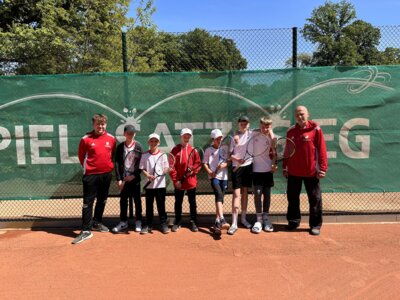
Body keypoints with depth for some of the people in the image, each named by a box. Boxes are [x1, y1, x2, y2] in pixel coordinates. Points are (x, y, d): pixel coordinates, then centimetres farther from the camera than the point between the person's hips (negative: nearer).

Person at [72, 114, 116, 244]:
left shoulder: (111, 138, 1)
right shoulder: (86, 139, -8)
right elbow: (81, 155, 3)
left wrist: (109, 166, 9)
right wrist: (87, 167, 6)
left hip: (106, 174, 4)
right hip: (91, 174, -4)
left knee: (102, 200, 16)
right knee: (88, 202, -2)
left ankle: (97, 222, 33)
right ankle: (86, 231, 3)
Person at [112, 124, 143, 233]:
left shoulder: (138, 146, -1)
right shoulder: (120, 147, 3)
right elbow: (117, 163, 1)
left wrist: (134, 175, -12)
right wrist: (119, 179, -6)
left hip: (135, 178, -1)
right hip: (123, 178, 2)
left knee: (137, 200, 7)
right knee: (123, 200, 9)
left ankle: (138, 221, 19)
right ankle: (123, 222, 21)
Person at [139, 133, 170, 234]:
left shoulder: (163, 155, 2)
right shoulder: (144, 155, 3)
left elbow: (166, 168, 1)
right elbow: (142, 169, 2)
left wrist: (166, 170, -22)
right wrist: (148, 175, -15)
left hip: (160, 184, -1)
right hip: (149, 184, 1)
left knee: (161, 205, 6)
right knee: (149, 205, 9)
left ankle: (164, 224, 16)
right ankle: (148, 225, 20)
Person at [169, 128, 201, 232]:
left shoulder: (193, 149, 3)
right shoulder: (175, 150, -1)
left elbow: (198, 163, 4)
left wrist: (192, 170, -15)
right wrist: (175, 180, -10)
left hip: (191, 181, 1)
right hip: (179, 182, -1)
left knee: (192, 203, 9)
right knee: (178, 203, 10)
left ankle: (193, 222, 21)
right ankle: (177, 222, 24)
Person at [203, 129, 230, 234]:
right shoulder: (208, 150, 4)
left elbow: (229, 161, 9)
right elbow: (205, 163, 3)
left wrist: (225, 164, -13)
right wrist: (209, 171, -14)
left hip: (224, 177, 3)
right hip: (214, 177, -3)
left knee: (220, 198, 7)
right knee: (219, 195, -23)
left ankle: (217, 222, 17)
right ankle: (222, 220, -31)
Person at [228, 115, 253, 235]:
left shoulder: (251, 134, 3)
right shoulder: (233, 136, -3)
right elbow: (229, 153, -5)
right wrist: (236, 159, -19)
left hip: (248, 165, 3)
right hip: (237, 166, -3)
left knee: (245, 192, 13)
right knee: (236, 193, -6)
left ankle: (243, 218, 27)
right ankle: (234, 223, -4)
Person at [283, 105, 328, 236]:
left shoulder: (315, 129, -5)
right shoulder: (290, 131, 6)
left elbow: (321, 149, -8)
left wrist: (323, 168, -13)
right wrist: (285, 167, 10)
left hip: (311, 172, -4)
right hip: (293, 172, 4)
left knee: (315, 199, 5)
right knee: (292, 198, 13)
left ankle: (315, 225, 17)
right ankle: (293, 221, 28)